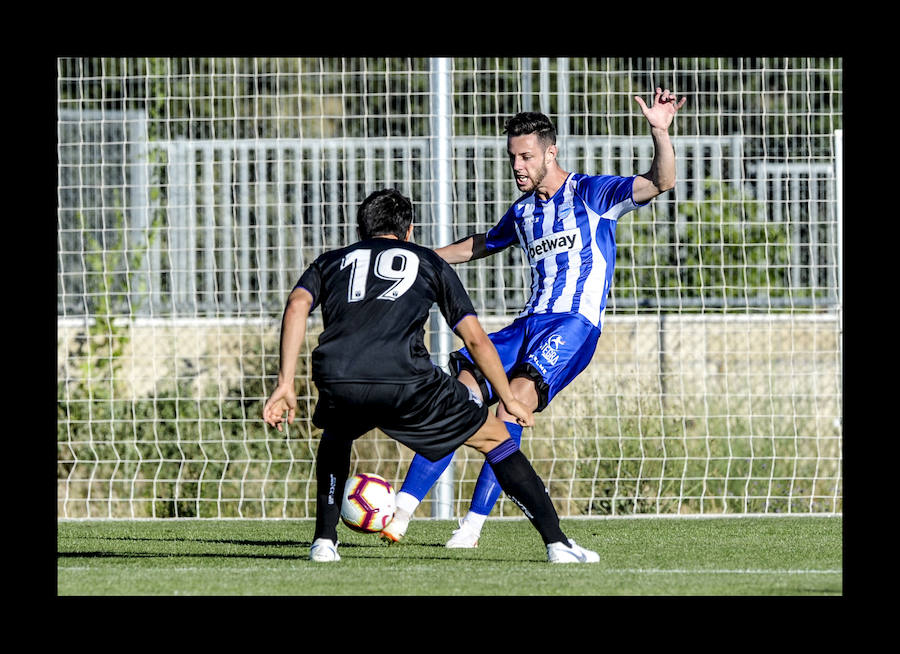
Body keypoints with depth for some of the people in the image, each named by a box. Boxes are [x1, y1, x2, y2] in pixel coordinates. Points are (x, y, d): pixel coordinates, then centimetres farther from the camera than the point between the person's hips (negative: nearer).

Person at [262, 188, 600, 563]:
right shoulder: (428, 262, 27)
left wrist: (285, 384, 5)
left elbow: (297, 306, 9)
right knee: (494, 437, 16)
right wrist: (508, 400, 31)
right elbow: (475, 339, 21)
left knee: (336, 436, 39)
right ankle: (557, 543, 7)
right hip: (405, 379, -2)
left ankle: (324, 542, 29)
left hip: (336, 378, 2)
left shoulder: (330, 262, 30)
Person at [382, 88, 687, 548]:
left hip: (573, 325, -7)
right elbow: (484, 244, 40)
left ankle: (473, 526, -27)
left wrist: (659, 132, -29)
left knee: (511, 406, -28)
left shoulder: (590, 194, 0)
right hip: (528, 324, 7)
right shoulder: (523, 211, 19)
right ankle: (400, 513, -12)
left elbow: (660, 183, -12)